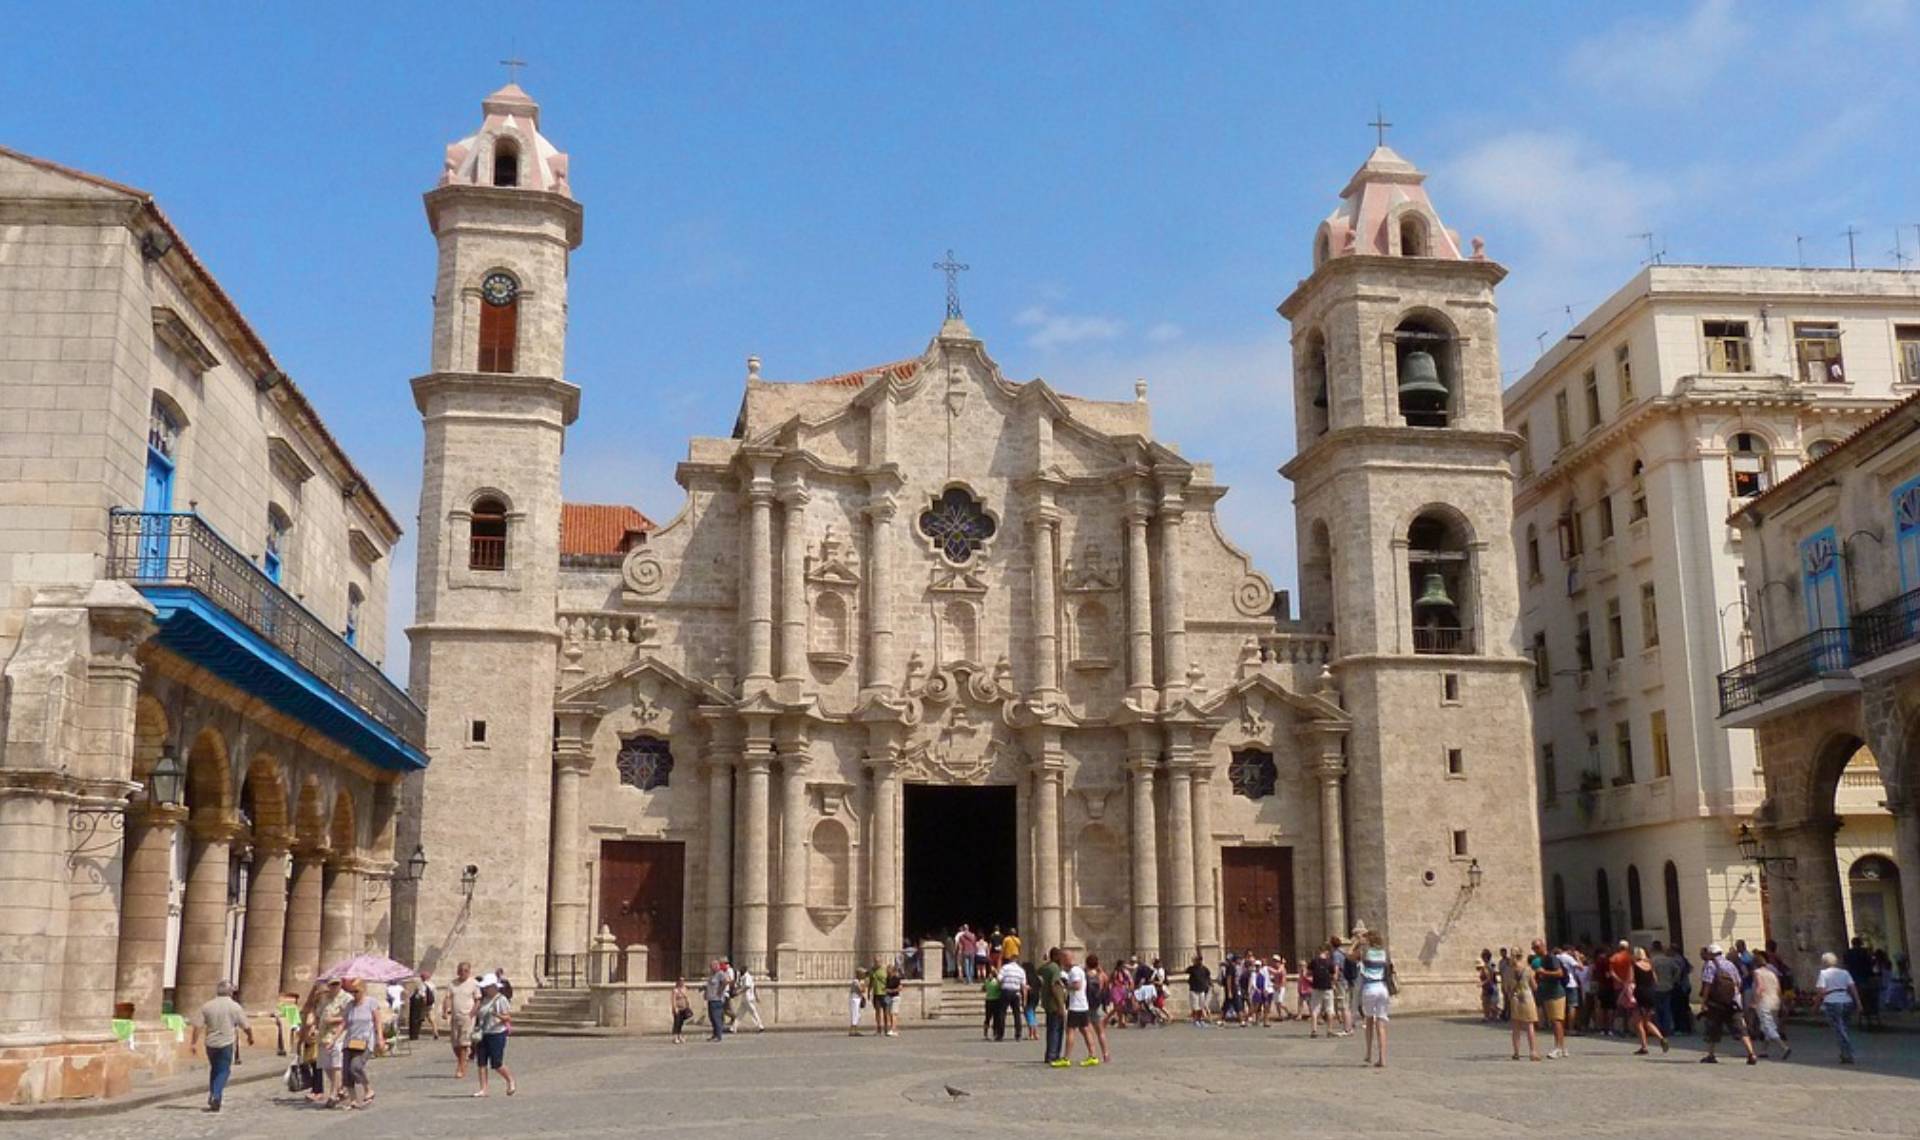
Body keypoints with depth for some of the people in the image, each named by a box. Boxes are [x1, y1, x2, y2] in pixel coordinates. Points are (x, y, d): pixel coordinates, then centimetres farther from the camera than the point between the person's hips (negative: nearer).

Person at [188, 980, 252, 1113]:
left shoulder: (207, 1006, 2)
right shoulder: (235, 1007, -4)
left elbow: (198, 1025, -3)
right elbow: (246, 1027, -1)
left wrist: (194, 1042, 3)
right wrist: (250, 1037, 17)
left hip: (211, 1043, 3)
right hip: (227, 1043, -3)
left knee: (214, 1069, 21)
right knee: (224, 1071, 3)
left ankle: (212, 1095, 22)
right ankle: (216, 1097, -12)